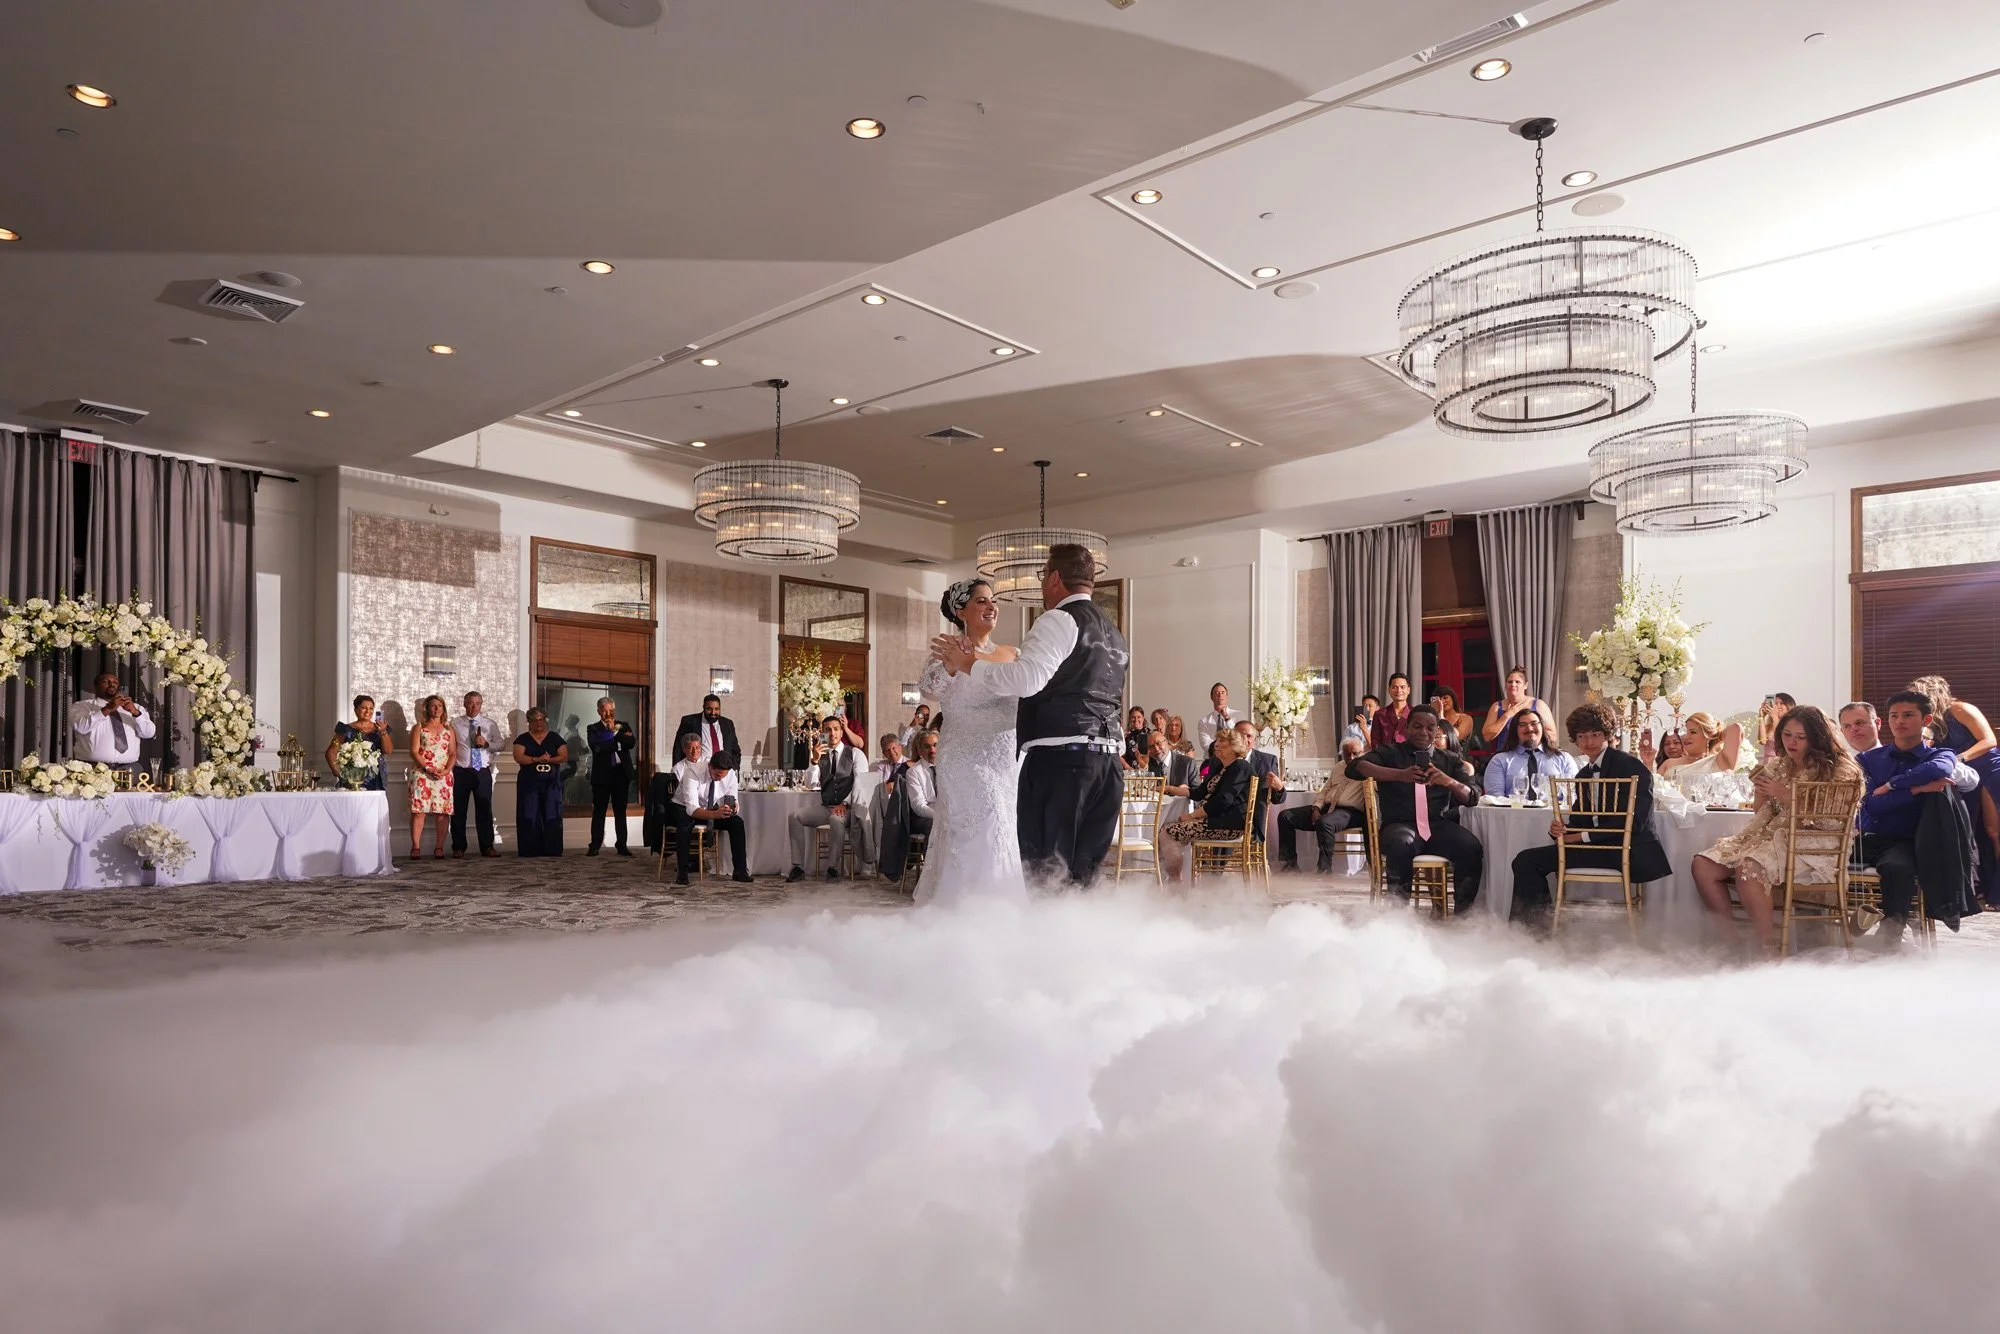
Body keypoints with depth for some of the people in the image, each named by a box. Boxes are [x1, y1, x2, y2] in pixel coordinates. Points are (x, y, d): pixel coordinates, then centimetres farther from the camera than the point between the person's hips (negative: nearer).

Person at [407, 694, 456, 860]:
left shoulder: (448, 729, 14)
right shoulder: (419, 728, 8)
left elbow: (453, 753, 9)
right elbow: (414, 752, -1)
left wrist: (446, 770, -9)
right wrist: (428, 769, -14)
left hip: (443, 775, 2)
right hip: (422, 774, -2)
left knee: (443, 811, -3)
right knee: (418, 810, -8)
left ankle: (439, 847, 0)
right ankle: (416, 847, -6)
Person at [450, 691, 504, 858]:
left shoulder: (491, 724, 10)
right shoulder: (455, 725, 6)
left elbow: (499, 744, 5)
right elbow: (450, 749, 3)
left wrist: (486, 743, -14)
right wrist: (449, 768, -5)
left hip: (483, 772, 1)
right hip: (461, 772, -1)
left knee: (485, 810, 0)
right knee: (458, 811, 3)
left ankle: (487, 847, 5)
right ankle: (458, 848, 12)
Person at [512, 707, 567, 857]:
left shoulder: (555, 738, 10)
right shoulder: (523, 739, 8)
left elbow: (565, 756, 1)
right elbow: (518, 757, -6)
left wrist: (550, 759, -16)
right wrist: (537, 759, -19)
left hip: (552, 783, 1)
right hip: (529, 783, 0)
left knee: (552, 816, -3)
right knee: (530, 816, -4)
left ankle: (552, 850, 0)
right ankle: (530, 849, -1)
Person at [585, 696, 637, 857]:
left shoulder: (623, 726, 12)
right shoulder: (592, 729, 4)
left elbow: (632, 743, -5)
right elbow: (597, 747, -13)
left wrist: (615, 732, -14)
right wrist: (617, 738, -10)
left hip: (621, 773, 2)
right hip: (601, 775, -2)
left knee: (620, 811, 6)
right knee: (598, 811, 2)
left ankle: (622, 846, 9)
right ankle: (594, 846, 6)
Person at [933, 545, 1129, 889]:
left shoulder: (1060, 620, -5)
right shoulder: (1112, 633, 23)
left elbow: (1025, 679, -19)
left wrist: (968, 663, -7)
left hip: (1059, 757, -8)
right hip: (1107, 760, 8)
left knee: (1045, 873, -4)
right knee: (1083, 873, 10)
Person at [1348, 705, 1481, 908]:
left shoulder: (1451, 759, 19)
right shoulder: (1389, 753, 10)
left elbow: (1473, 797, 6)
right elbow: (1354, 767, -10)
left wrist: (1449, 781, -18)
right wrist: (1400, 775, -25)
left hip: (1440, 825, 2)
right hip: (1401, 825, -2)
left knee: (1472, 849, -29)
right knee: (1402, 844, -37)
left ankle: (1463, 913, -12)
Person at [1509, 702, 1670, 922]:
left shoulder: (1632, 767, -5)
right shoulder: (1583, 775, 18)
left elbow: (1634, 821, -15)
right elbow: (1578, 820, 15)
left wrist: (1584, 836, -15)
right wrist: (1560, 830, -10)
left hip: (1629, 852, -7)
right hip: (1596, 849, 7)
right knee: (1526, 860, -9)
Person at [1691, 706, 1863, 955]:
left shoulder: (1838, 770, 0)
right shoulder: (1778, 767, 17)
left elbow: (1833, 822, -11)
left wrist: (1787, 796, -14)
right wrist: (1761, 790, 1)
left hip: (1812, 846, -6)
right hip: (1773, 836, 6)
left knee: (1748, 867, -35)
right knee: (1703, 865, -18)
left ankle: (1768, 948, -25)